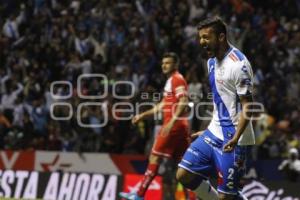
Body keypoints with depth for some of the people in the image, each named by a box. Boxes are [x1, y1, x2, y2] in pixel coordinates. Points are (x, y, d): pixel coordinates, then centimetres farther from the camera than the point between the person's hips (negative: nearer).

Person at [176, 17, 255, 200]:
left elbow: (247, 106, -19)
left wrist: (236, 138, -31)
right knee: (184, 175, 4)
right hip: (214, 132, 9)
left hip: (232, 139, -9)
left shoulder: (238, 64, -17)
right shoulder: (213, 61, 11)